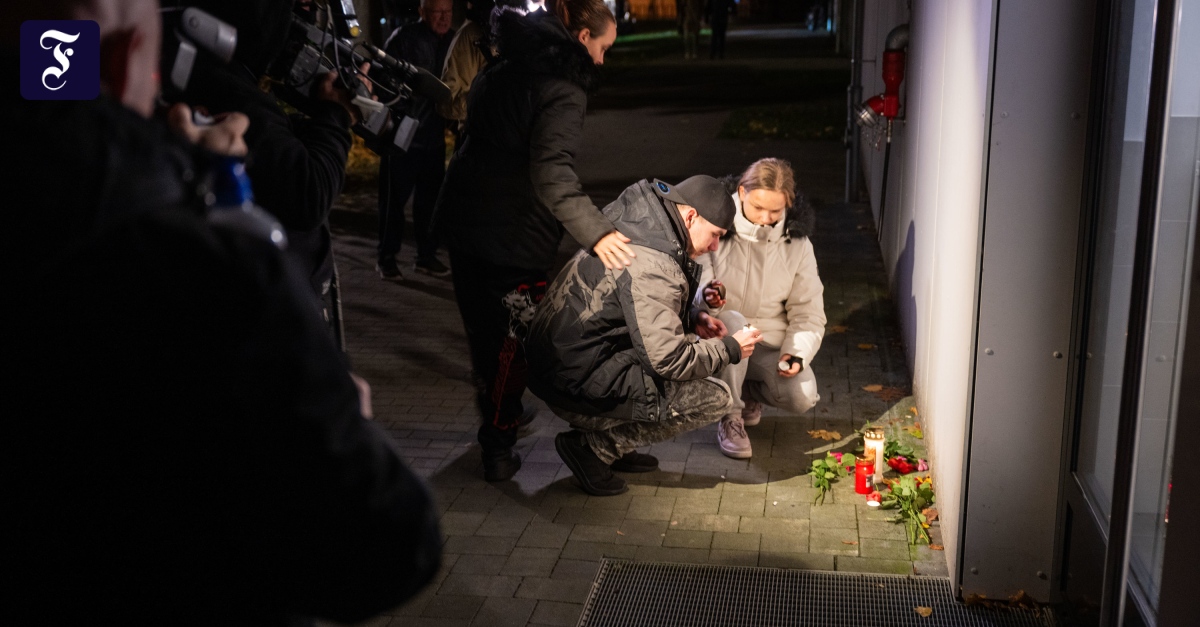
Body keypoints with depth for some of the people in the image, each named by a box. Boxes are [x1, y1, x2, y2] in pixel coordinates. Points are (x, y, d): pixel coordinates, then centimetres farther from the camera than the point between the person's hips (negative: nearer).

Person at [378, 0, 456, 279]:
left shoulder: (453, 41, 7)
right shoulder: (404, 38, -9)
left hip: (434, 135, 5)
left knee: (430, 198, 11)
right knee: (394, 196, 2)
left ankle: (426, 255, 23)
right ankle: (387, 258, 12)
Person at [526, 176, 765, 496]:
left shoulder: (634, 229, 9)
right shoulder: (652, 268, -22)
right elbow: (668, 359, -21)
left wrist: (692, 318, 12)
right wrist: (731, 349, -5)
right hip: (579, 388, -10)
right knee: (716, 398, -8)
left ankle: (612, 444, 14)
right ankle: (594, 446, -5)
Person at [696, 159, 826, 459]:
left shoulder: (797, 244, -1)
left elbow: (808, 313, 4)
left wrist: (797, 353, -14)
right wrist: (706, 299, -36)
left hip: (771, 344, 3)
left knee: (801, 397, -23)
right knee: (733, 323, -38)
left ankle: (749, 392, 14)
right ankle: (729, 418, -17)